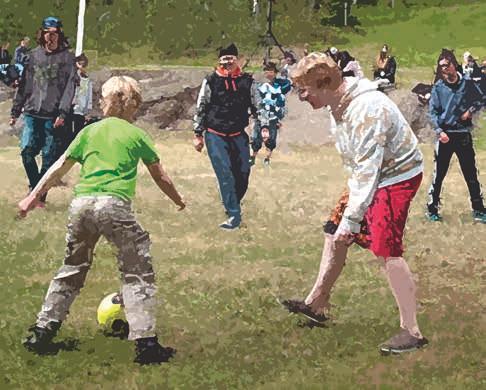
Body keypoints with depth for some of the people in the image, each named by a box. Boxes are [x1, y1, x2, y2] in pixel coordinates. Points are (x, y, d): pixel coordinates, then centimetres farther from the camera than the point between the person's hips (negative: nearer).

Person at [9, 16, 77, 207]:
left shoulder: (67, 57, 1)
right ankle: (35, 187, 11)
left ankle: (41, 196, 8)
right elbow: (24, 84, 15)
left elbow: (70, 86, -6)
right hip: (32, 113, 3)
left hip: (53, 116, -3)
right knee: (27, 150, -9)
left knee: (49, 158, -2)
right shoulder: (34, 55, 12)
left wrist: (62, 113, -15)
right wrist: (15, 111, 13)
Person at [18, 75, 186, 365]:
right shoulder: (137, 135, 9)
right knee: (139, 272, 2)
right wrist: (179, 201, 33)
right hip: (115, 205, -5)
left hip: (82, 203, 5)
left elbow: (60, 167, 19)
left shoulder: (89, 131, 18)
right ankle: (145, 342, -6)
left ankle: (42, 333, 20)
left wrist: (33, 196, 26)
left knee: (72, 270, 20)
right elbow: (160, 177, 16)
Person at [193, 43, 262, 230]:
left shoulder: (247, 81, 2)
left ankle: (233, 204, 31)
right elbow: (200, 109, 1)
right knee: (225, 175, -10)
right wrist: (198, 134, 1)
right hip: (216, 136, -3)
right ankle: (233, 215, -6)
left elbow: (257, 106, 10)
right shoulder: (211, 81, -5)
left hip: (238, 135, 3)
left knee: (243, 173, 5)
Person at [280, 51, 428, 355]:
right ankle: (317, 304, 30)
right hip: (370, 173, 10)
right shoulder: (339, 105, 0)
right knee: (334, 235, 14)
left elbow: (368, 168, -31)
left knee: (387, 250, -16)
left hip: (396, 175, -10)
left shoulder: (366, 109, -30)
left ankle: (412, 332, -11)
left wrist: (351, 218, -31)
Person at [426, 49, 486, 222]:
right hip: (445, 135, -1)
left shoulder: (467, 84, 0)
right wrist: (439, 131, -17)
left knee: (471, 174, 6)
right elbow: (432, 112, -4)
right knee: (439, 175, 4)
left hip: (464, 135, 1)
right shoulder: (438, 87, -2)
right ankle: (432, 209, 13)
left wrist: (471, 110, -6)